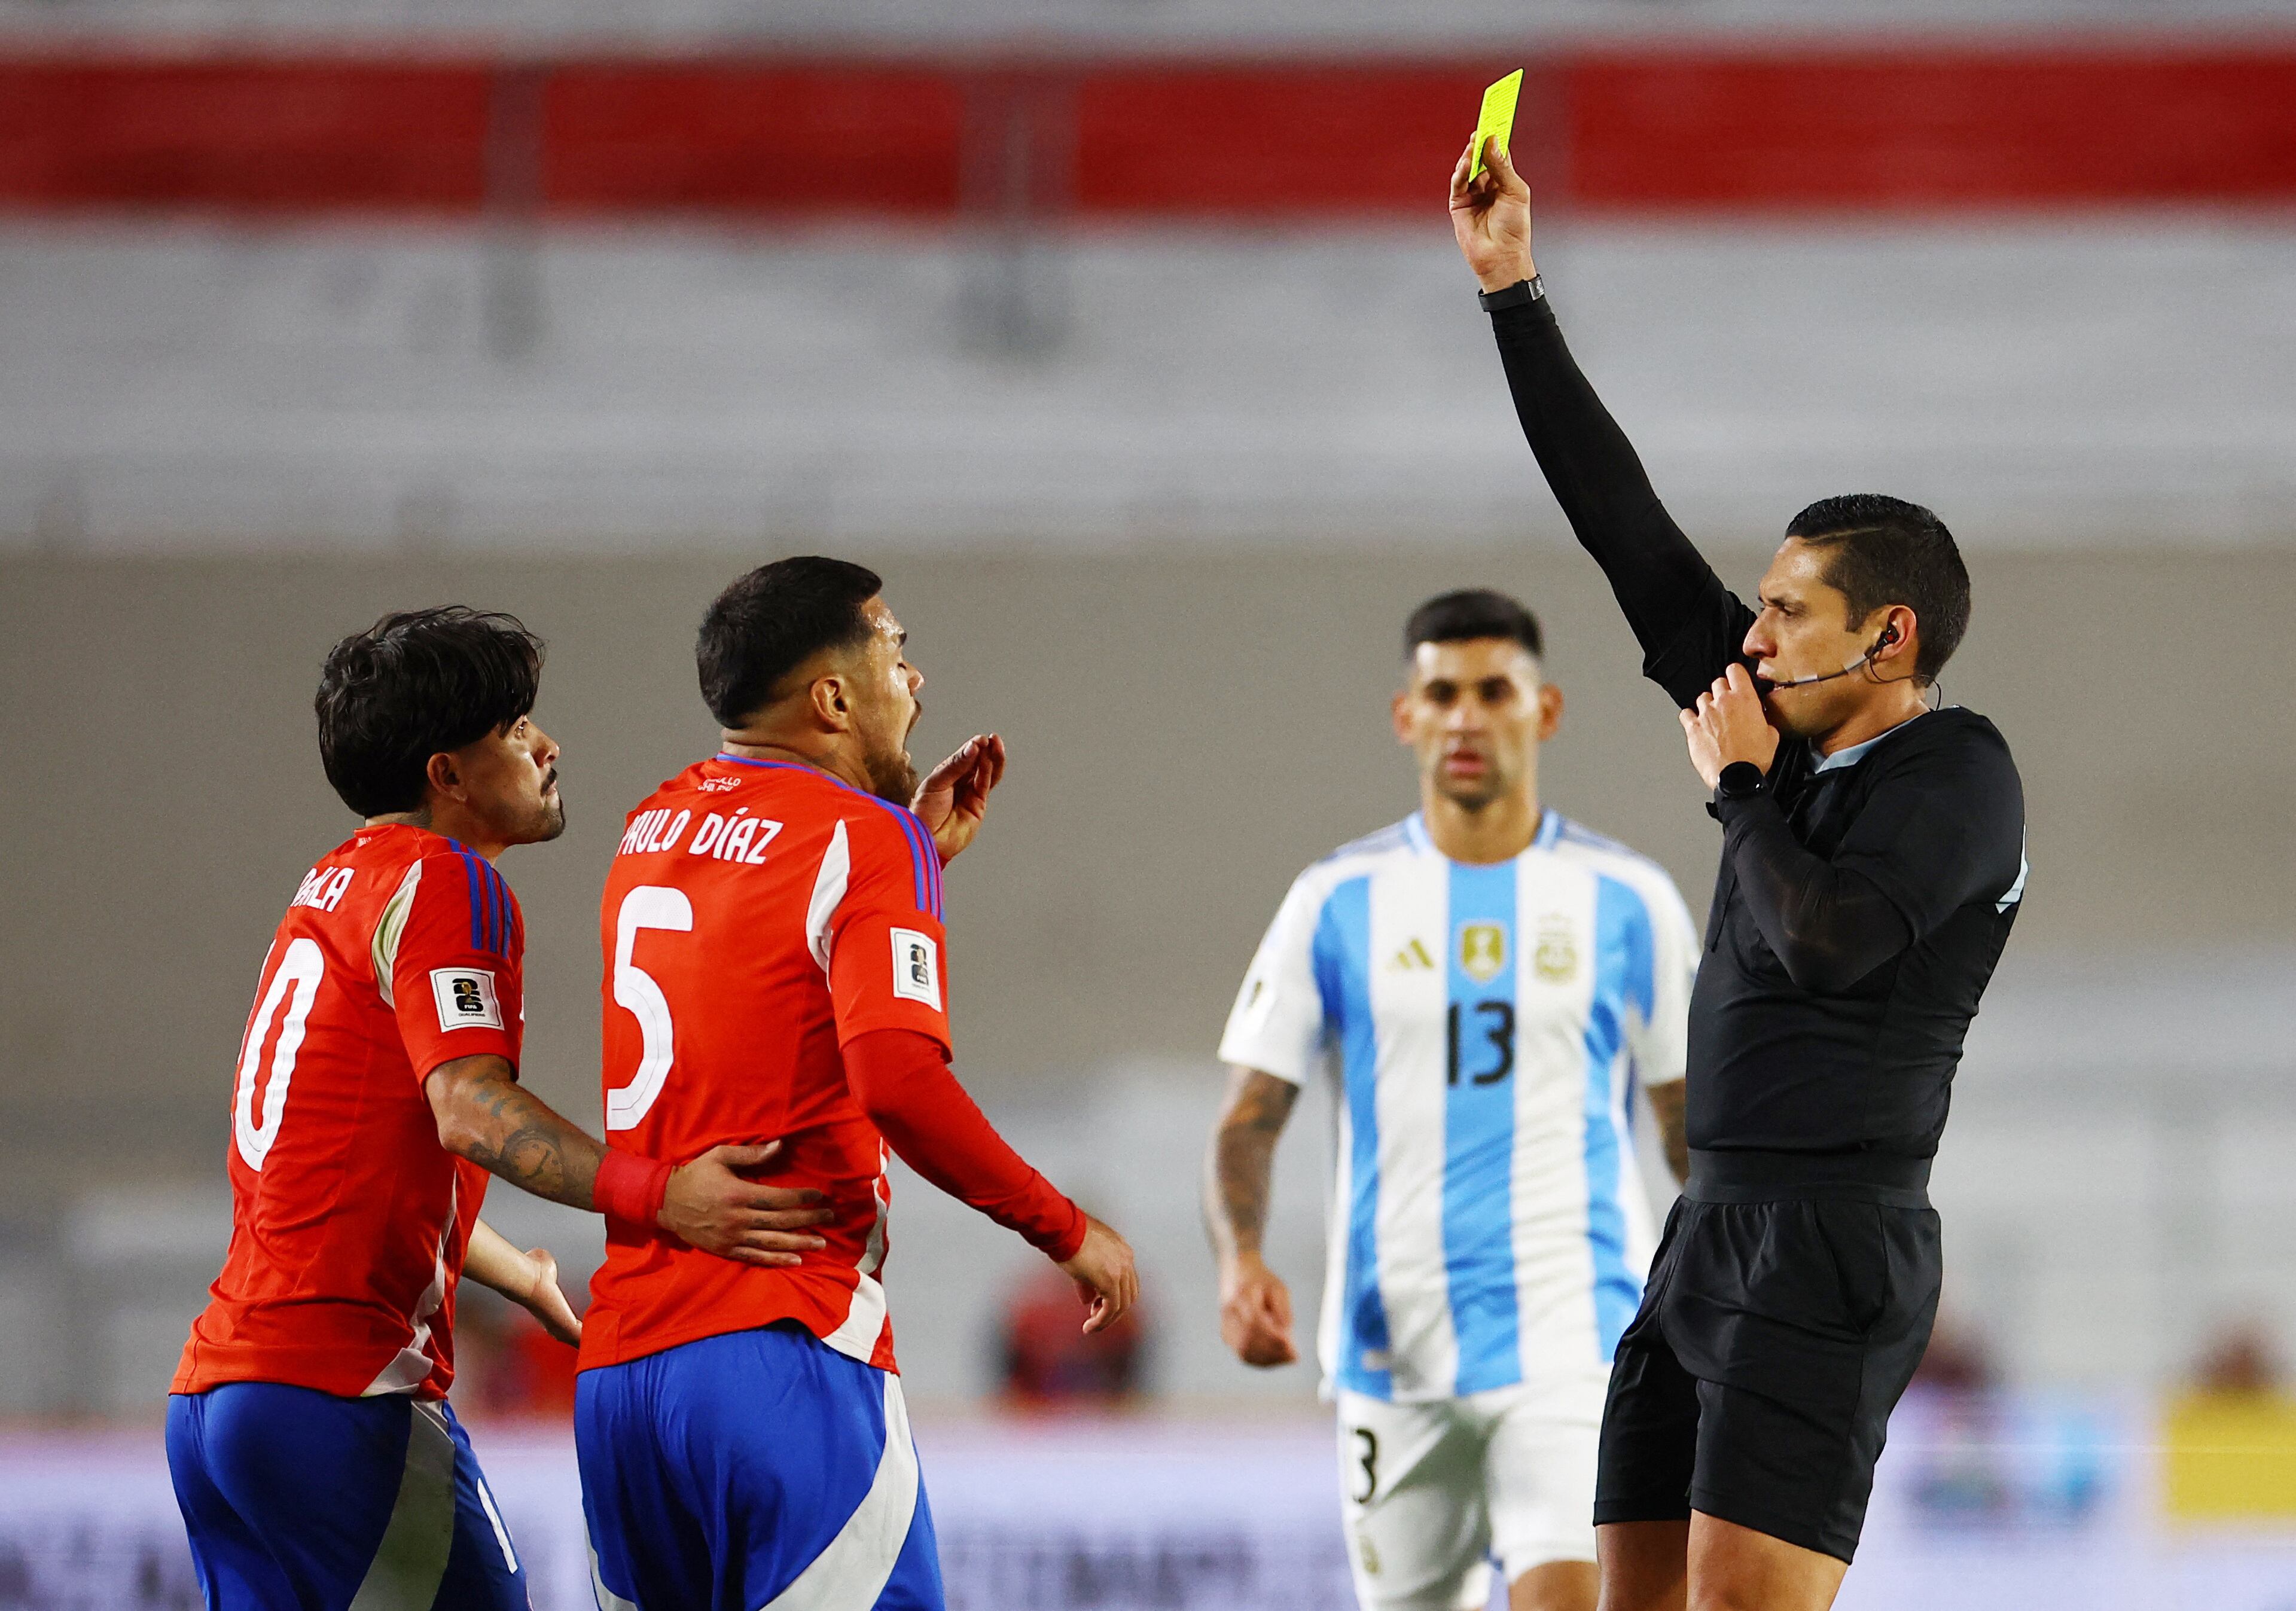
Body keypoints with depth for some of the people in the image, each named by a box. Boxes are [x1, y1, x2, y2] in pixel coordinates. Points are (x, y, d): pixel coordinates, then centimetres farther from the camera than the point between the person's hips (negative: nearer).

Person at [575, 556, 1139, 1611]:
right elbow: (897, 1079, -20)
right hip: (778, 1350, -8)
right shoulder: (862, 837, -7)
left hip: (610, 1361, 8)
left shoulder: (654, 824, 16)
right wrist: (1065, 1232, -9)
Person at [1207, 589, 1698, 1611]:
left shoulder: (1627, 901, 4)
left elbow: (1694, 1122, 12)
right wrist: (1239, 1261, -14)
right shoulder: (1338, 902, 5)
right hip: (1393, 1339, 2)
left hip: (1573, 1333, -2)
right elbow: (1251, 1119, 5)